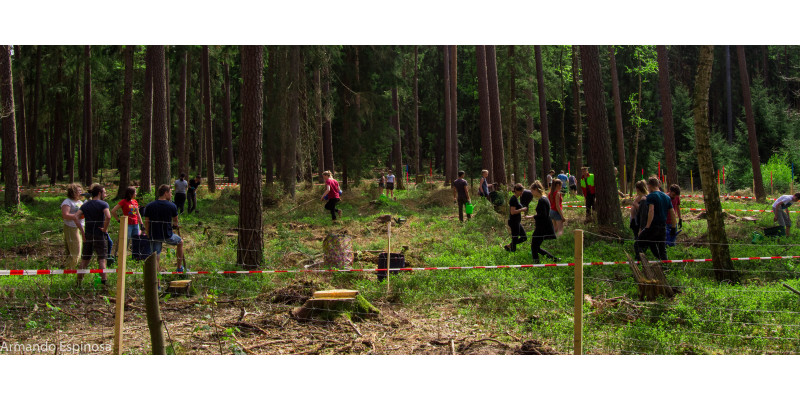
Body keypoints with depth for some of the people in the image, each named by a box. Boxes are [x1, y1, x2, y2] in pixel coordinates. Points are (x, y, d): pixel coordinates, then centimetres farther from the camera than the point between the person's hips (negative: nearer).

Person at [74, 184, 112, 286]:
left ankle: (79, 281, 19)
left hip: (88, 235, 5)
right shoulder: (103, 204, -8)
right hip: (100, 235, -5)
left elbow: (76, 217, -3)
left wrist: (82, 231, -1)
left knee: (84, 260, 14)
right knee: (101, 259, -2)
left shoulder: (85, 205, 8)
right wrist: (105, 229, -13)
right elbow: (108, 217, -25)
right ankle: (103, 282, -6)